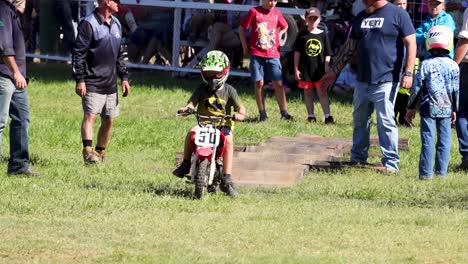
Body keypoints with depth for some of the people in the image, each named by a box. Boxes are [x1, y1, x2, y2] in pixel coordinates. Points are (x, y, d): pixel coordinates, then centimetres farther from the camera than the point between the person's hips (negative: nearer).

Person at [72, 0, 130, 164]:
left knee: (109, 120, 9)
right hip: (92, 83, -8)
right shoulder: (89, 24, -10)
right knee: (90, 115, -18)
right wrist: (80, 79, -17)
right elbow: (78, 53, -12)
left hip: (111, 84, 8)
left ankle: (100, 153, 20)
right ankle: (88, 152, -27)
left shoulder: (116, 24, 15)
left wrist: (124, 77, 17)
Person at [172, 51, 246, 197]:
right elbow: (192, 102, -5)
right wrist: (186, 108, -29)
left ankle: (226, 179, -31)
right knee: (191, 133, -30)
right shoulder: (202, 89, 6)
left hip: (223, 125, -1)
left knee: (228, 140, -32)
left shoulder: (229, 90, 5)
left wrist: (240, 114, -24)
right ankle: (185, 164, -9)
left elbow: (240, 106, 0)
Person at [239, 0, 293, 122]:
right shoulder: (254, 12, -4)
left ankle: (284, 112, 4)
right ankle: (262, 113, 7)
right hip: (257, 54, -2)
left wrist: (279, 35, 8)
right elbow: (242, 28, 1)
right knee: (259, 83, 0)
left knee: (278, 84, -1)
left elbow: (284, 26, 26)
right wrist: (245, 48, 0)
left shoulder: (276, 13, 7)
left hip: (273, 55, 2)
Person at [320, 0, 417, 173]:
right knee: (360, 121, 13)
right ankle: (357, 159, 25)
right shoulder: (361, 17, 15)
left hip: (385, 81, -7)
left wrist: (408, 73, -15)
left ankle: (391, 164, -3)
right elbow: (349, 48, 21)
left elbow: (411, 44, -7)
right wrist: (334, 72, 20)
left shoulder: (398, 15, -4)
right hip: (362, 81, 7)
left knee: (386, 122, -7)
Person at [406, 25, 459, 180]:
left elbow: (416, 88, -2)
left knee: (428, 140, -1)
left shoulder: (426, 65, -5)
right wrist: (454, 109, 16)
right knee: (444, 141, 7)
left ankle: (426, 173, -3)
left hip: (429, 108, -2)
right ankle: (441, 172, 7)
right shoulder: (453, 66, 0)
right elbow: (455, 90, 5)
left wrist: (411, 107, 8)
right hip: (446, 109, 2)